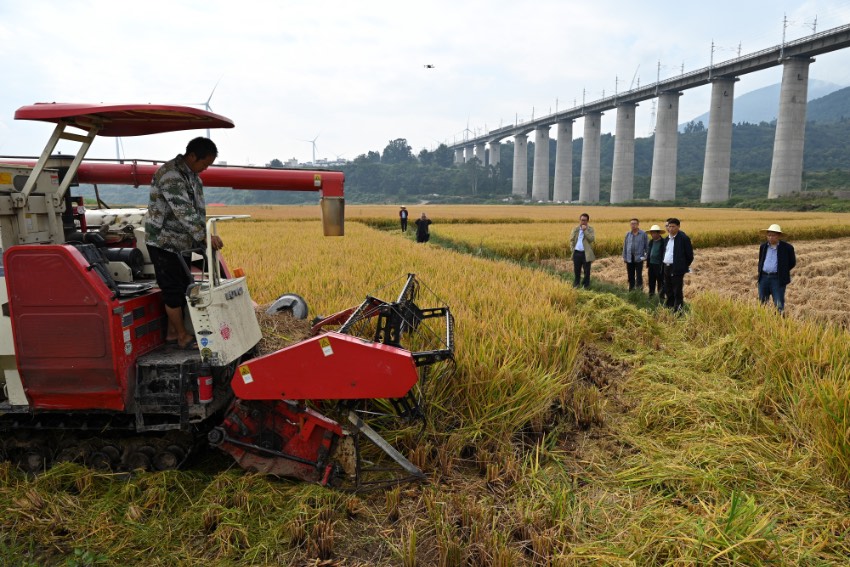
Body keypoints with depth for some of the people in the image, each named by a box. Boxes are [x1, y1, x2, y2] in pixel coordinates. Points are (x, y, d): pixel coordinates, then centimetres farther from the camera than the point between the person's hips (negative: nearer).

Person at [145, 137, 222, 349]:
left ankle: (172, 333, 24)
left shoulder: (191, 175, 10)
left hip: (180, 242, 10)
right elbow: (185, 213, -28)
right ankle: (183, 337, 8)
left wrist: (203, 236, 5)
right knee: (173, 289, -2)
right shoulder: (170, 175, -21)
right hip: (164, 242, -9)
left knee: (183, 288, 13)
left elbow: (197, 210, 13)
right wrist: (205, 237, -28)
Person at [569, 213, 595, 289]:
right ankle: (576, 284, 25)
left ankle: (586, 285, 13)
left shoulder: (590, 229, 2)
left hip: (586, 253, -2)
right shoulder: (575, 229, 9)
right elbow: (572, 240, 11)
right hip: (577, 253, 2)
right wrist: (572, 250, 1)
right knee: (576, 270, 11)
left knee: (587, 271, 2)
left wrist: (585, 230, -16)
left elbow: (592, 239, -13)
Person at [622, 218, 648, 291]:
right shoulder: (628, 234, 8)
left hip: (638, 258, -3)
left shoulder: (643, 234, -1)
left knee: (639, 275, -5)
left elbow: (647, 245, 3)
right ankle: (631, 290, 19)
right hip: (629, 258, 4)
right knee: (630, 276, 10)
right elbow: (625, 246, 11)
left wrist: (645, 256, -4)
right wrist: (624, 257, 8)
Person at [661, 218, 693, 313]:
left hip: (677, 269, -8)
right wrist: (664, 265, 16)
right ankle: (669, 308, 27)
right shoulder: (667, 239, 13)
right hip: (667, 268, 8)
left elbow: (689, 254, -7)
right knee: (668, 290, 16)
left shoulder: (683, 238, -11)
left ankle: (678, 310, 1)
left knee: (677, 291, -4)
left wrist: (684, 266, 1)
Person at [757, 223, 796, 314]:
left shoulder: (787, 247, -4)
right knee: (762, 303, 10)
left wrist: (782, 271, 4)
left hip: (778, 279, -4)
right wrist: (760, 273, 12)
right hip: (763, 278, 4)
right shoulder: (763, 246, 9)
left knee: (779, 305, -3)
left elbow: (792, 262, 7)